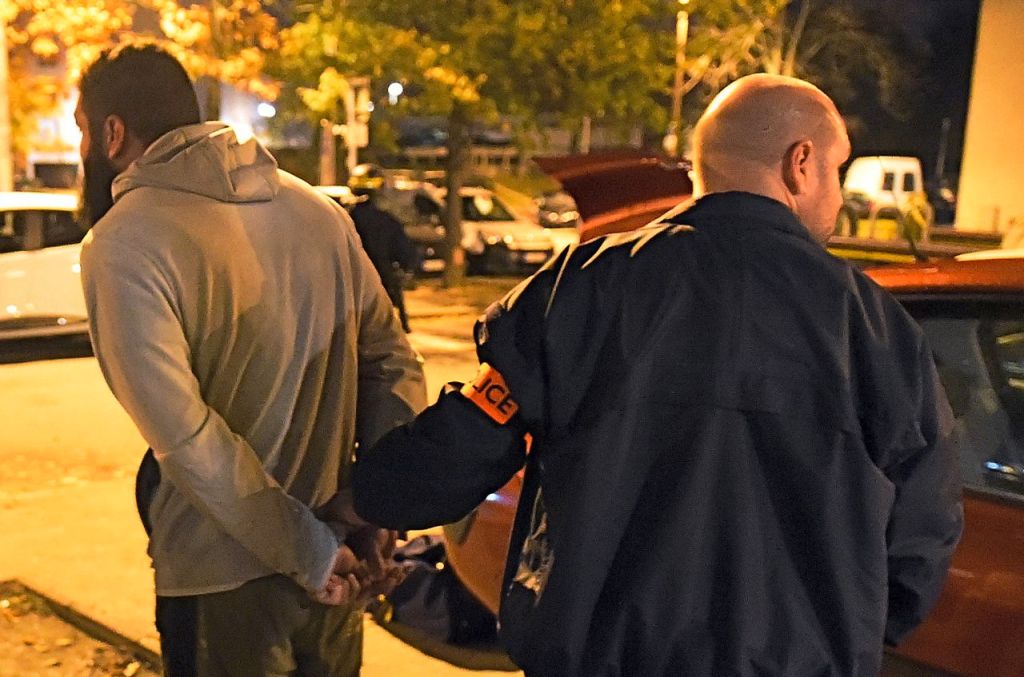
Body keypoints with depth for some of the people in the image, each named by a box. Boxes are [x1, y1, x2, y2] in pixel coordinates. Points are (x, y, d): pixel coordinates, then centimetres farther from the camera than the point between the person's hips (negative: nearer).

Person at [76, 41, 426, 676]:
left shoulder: (123, 245, -15)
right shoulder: (317, 209, 3)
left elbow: (185, 437, -23)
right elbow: (395, 364, 3)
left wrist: (310, 554, -15)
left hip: (223, 582, -5)